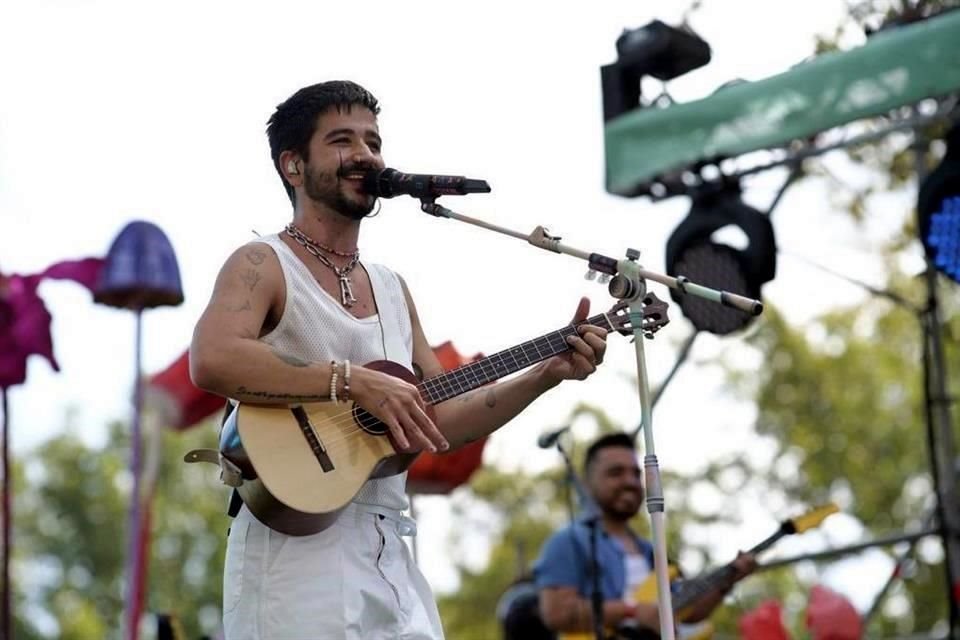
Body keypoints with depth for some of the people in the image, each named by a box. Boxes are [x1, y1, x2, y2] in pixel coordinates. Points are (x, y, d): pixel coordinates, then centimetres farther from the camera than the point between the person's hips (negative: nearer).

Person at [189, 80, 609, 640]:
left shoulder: (393, 289, 17)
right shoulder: (264, 266, -3)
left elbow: (441, 421, 19)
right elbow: (211, 360, -23)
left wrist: (548, 373, 8)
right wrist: (354, 380, -25)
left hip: (390, 561, 7)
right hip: (295, 548, -6)